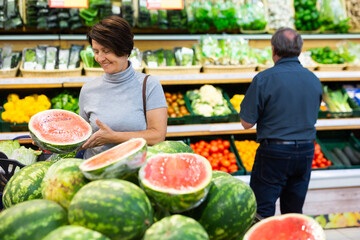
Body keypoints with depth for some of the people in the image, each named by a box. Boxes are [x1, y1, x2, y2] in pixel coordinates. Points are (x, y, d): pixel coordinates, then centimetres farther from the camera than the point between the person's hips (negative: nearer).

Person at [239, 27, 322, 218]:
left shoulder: (264, 79, -13)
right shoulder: (314, 80, 4)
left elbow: (246, 123, -10)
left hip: (274, 152, -5)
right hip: (306, 152, 5)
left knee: (262, 213, 4)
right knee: (294, 213, 16)